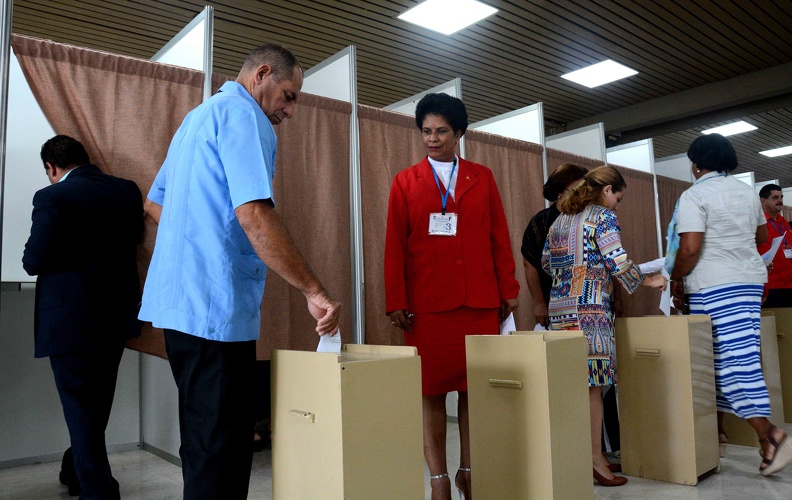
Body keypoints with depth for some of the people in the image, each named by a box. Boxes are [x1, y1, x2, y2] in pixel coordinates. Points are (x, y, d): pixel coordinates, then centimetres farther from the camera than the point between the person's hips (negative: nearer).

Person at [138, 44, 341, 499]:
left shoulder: (199, 116, 21)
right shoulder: (244, 115, -9)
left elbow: (155, 203, 25)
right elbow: (254, 214, -23)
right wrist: (314, 292, -20)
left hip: (180, 300, 10)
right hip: (216, 306, -10)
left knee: (202, 439, 19)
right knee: (221, 446, -3)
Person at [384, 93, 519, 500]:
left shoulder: (482, 178, 13)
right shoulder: (405, 182, 8)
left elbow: (500, 238, 11)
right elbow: (394, 246, 2)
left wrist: (508, 290, 6)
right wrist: (396, 301, -4)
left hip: (480, 302, 2)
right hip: (427, 303, -1)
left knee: (475, 389, 7)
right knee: (432, 392, 2)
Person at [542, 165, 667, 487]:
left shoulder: (560, 220, 19)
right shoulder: (603, 216, -3)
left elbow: (546, 262, 21)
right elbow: (618, 263, -11)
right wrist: (647, 281, 4)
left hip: (560, 308, 7)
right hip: (590, 308, -7)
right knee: (592, 384, -3)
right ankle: (594, 459, 2)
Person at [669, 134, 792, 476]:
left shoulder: (694, 196, -10)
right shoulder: (748, 192, 13)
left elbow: (690, 249, -19)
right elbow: (762, 237, 25)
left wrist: (676, 279, -5)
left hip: (713, 286, -8)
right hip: (750, 280, 8)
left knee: (731, 359, -8)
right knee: (740, 356, 12)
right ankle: (717, 427, 22)